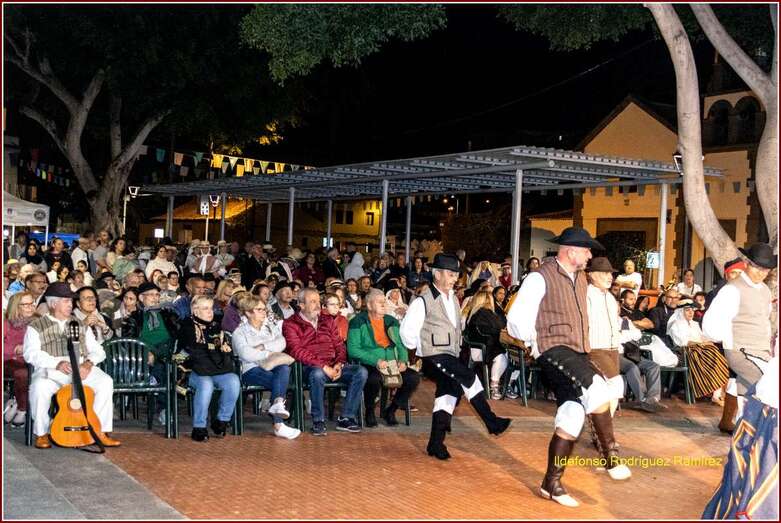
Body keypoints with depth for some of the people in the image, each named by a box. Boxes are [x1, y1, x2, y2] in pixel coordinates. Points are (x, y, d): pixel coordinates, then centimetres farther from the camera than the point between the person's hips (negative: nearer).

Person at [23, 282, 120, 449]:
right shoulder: (36, 327, 12)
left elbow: (97, 350, 15)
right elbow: (31, 353, -4)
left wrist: (88, 363, -9)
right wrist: (57, 363, -19)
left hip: (81, 368, 3)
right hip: (51, 370, -3)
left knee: (105, 381, -24)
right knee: (40, 387, -36)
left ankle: (100, 431, -15)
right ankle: (41, 433, -13)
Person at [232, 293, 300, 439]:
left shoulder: (271, 327, 24)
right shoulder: (239, 332, 10)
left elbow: (281, 343, 2)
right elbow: (246, 354, -10)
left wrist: (263, 347, -9)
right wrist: (269, 353, -6)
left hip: (272, 367, 4)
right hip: (252, 370, -4)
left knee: (284, 368, -36)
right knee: (280, 382, -34)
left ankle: (277, 403, -46)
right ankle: (278, 425, -40)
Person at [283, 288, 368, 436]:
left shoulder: (327, 320, 20)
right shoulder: (291, 324, 3)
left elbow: (339, 345, 19)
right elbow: (297, 351, -11)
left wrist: (339, 364, -3)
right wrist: (323, 367, -19)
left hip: (333, 366, 5)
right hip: (309, 368, -5)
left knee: (361, 372, -19)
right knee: (317, 374, -40)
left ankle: (346, 418, -15)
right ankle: (318, 421, -23)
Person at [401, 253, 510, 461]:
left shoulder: (453, 299, 15)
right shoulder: (423, 301, -9)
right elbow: (407, 330, -9)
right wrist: (422, 351, -3)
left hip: (450, 358, 8)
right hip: (434, 358, -8)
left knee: (447, 394, 5)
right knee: (469, 377, -22)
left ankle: (436, 443, 12)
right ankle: (491, 422, -17)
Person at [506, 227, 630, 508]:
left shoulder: (580, 279, 16)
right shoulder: (541, 278, -9)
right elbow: (516, 318, -8)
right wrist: (536, 344, 1)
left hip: (577, 354, 8)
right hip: (555, 351, -8)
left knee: (571, 418, 4)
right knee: (597, 387, -28)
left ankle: (551, 483, 14)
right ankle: (610, 456, -15)